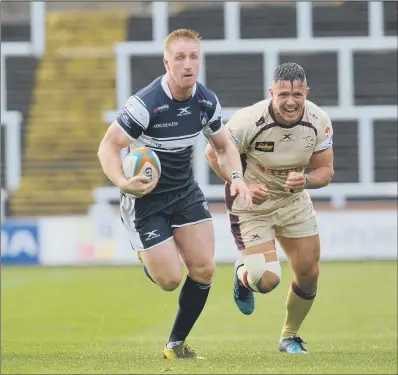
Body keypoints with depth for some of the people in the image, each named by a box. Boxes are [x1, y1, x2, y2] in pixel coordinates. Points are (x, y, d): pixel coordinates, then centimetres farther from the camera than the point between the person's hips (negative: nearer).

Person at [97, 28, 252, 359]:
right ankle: (144, 256, 31)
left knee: (204, 269, -4)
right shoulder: (145, 104, -26)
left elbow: (224, 146, 9)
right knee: (169, 279, -6)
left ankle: (176, 344, 14)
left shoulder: (207, 102, -7)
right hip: (145, 196, -5)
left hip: (185, 192, 6)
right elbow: (108, 147, -22)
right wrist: (123, 183, -40)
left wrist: (236, 177, -10)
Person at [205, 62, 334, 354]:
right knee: (268, 280, -18)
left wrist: (304, 180, -29)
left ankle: (290, 337, 30)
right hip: (252, 206, -4)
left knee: (309, 273, 4)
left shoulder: (319, 122, -16)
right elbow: (213, 154, -14)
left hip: (294, 199, 5)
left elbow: (325, 171, -7)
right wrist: (243, 185, -25)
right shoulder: (248, 121, -28)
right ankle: (243, 275, 22)